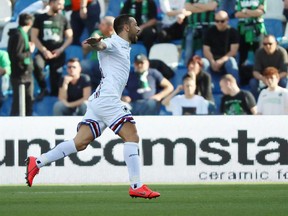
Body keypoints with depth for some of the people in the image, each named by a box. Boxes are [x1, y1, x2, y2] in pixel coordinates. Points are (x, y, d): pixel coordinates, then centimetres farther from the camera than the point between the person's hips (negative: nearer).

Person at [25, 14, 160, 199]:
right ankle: (136, 186, -15)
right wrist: (96, 42, -51)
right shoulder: (114, 43, -6)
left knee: (80, 143, 2)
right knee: (132, 137, -12)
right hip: (107, 98, -10)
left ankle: (37, 163, 3)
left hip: (99, 100, 10)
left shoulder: (124, 48, 23)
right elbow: (102, 45, -30)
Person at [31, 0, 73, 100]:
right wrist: (43, 50, -11)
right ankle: (43, 89, -10)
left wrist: (60, 49, -8)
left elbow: (69, 37, 7)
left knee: (55, 79, 0)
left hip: (58, 54, 2)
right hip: (43, 52, -2)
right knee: (37, 66, -30)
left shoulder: (63, 19, 8)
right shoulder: (40, 18, 4)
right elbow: (34, 37, 1)